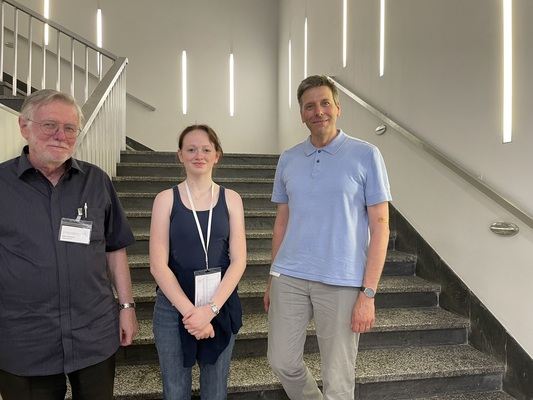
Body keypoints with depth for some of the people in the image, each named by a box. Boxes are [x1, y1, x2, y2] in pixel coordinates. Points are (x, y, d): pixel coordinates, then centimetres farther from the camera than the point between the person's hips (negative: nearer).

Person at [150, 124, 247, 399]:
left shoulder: (230, 199, 0)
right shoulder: (166, 199, -3)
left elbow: (238, 260, -5)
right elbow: (158, 264, -8)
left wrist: (210, 308, -14)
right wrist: (189, 310, -15)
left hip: (221, 306, 1)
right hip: (174, 307, -1)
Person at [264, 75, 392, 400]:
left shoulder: (366, 156, -3)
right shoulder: (288, 160, 8)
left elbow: (380, 226, -5)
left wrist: (368, 294, -11)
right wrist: (272, 279, 12)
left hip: (341, 283, -3)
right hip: (289, 278, 4)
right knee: (283, 363, 11)